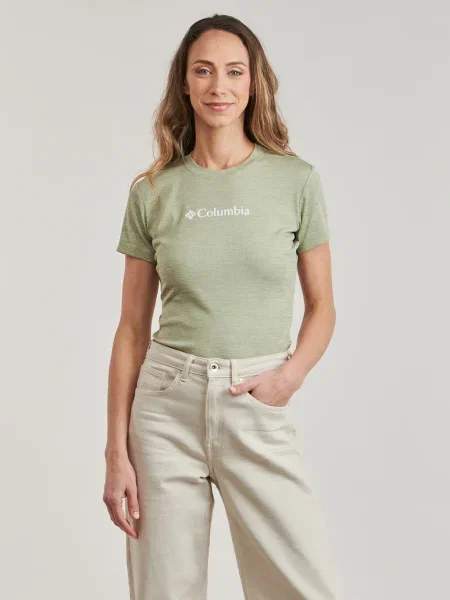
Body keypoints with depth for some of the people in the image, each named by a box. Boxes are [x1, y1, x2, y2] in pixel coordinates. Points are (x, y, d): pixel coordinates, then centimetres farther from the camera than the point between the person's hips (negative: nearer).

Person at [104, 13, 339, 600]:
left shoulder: (296, 179, 1)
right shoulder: (153, 192, 3)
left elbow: (322, 305, 8)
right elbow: (132, 328, 5)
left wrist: (291, 375, -12)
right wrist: (117, 454, 1)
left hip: (259, 410, -1)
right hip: (167, 404, 1)